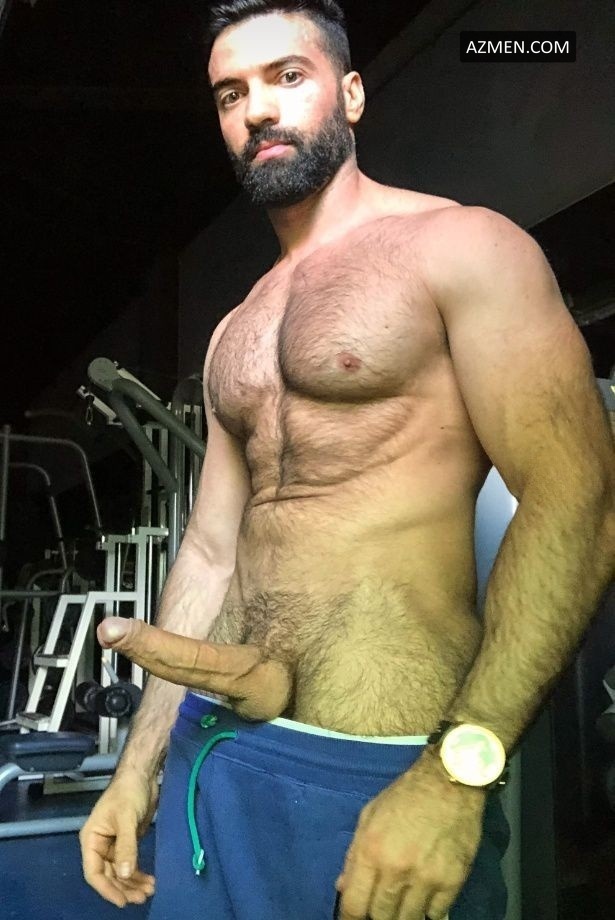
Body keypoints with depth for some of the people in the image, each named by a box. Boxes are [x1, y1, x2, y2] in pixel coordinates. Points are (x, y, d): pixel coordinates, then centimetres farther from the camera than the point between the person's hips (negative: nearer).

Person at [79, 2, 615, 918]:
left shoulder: (460, 245, -6)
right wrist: (140, 768, 13)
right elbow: (211, 550, 15)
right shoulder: (233, 337, 15)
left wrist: (459, 772, -23)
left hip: (375, 776, -6)